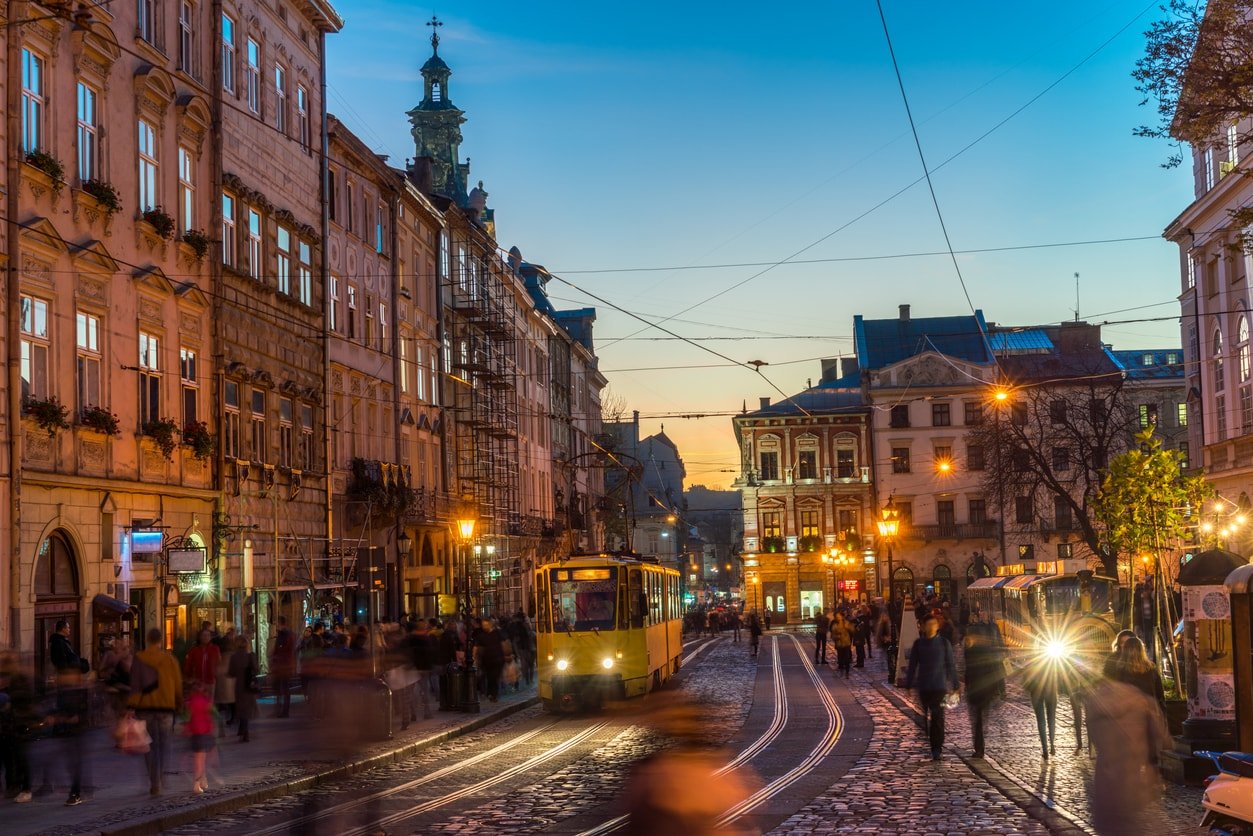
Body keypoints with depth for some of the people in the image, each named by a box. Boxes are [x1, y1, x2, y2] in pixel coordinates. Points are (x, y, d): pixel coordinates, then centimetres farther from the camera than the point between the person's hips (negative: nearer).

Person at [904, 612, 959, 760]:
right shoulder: (918, 644, 4)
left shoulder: (944, 643, 0)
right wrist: (908, 685, 7)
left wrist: (954, 685, 0)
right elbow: (912, 666, 9)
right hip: (923, 687, 2)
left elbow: (951, 665, 3)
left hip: (939, 686, -2)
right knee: (925, 718, 6)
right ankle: (935, 747, 19)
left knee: (937, 717, -9)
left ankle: (937, 749, -8)